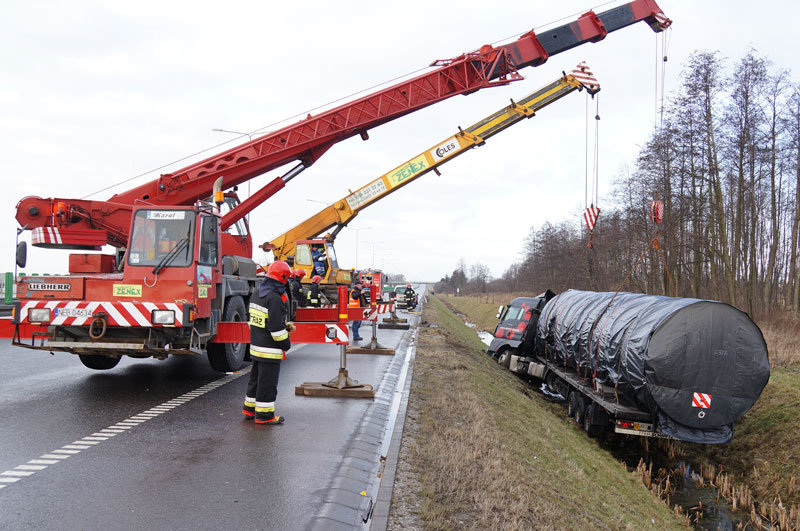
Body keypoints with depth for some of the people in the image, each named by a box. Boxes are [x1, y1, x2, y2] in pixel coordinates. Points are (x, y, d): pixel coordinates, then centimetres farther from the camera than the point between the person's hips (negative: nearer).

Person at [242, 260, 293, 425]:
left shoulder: (256, 294, 10)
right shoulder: (274, 298, -20)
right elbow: (276, 327, -22)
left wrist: (285, 326, 14)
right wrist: (286, 344, -9)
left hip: (255, 344, 9)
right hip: (269, 349, -9)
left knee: (256, 378, 19)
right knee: (267, 381, -1)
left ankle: (249, 408, 29)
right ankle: (264, 414, 6)